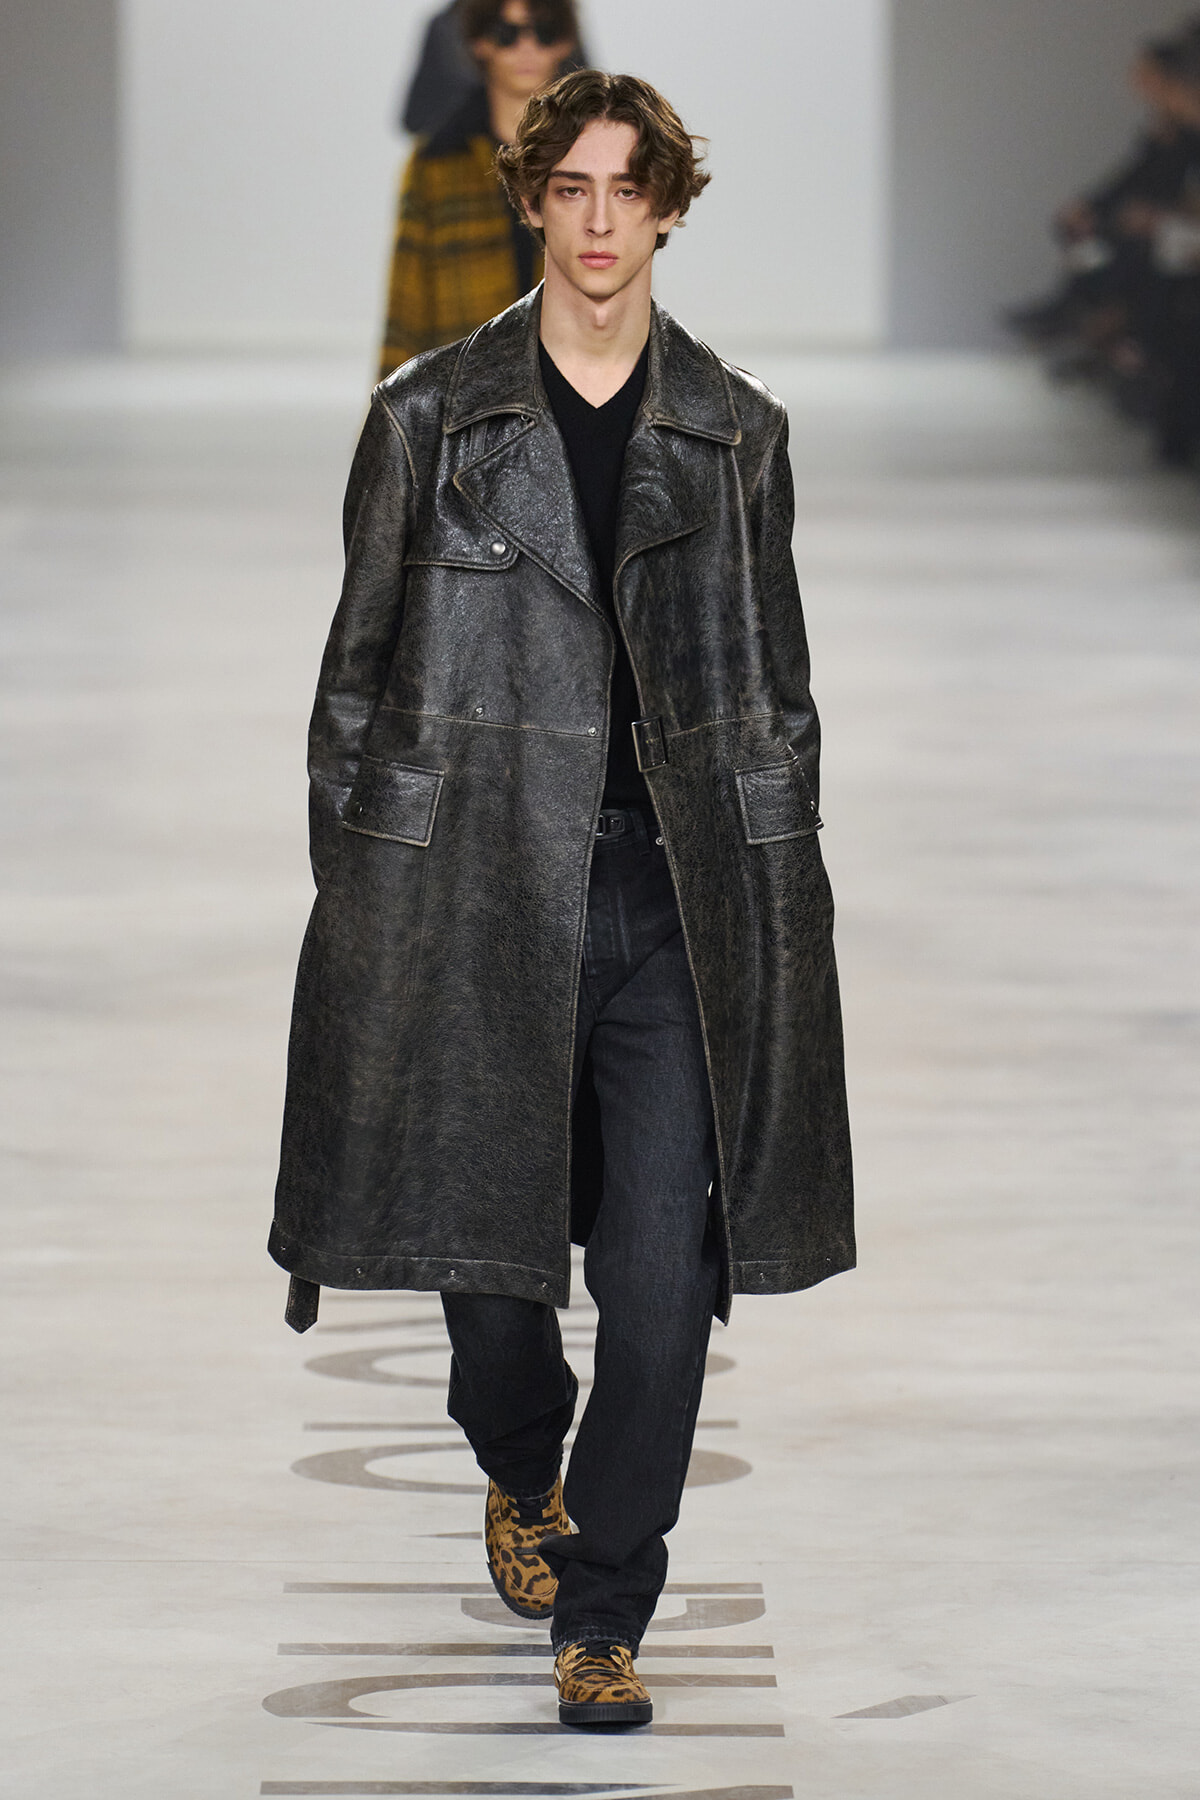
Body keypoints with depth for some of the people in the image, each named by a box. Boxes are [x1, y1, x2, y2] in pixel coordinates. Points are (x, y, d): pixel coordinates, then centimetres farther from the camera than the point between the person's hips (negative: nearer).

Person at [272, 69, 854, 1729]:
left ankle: (601, 1621, 3)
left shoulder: (737, 431, 9)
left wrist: (785, 900, 8)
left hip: (679, 901, 1)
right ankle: (521, 1475, 40)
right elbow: (360, 666, 7)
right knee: (482, 1247, 7)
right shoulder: (429, 416, 4)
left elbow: (778, 683, 13)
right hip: (478, 888, 0)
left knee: (664, 1276, -7)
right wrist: (348, 888, 2)